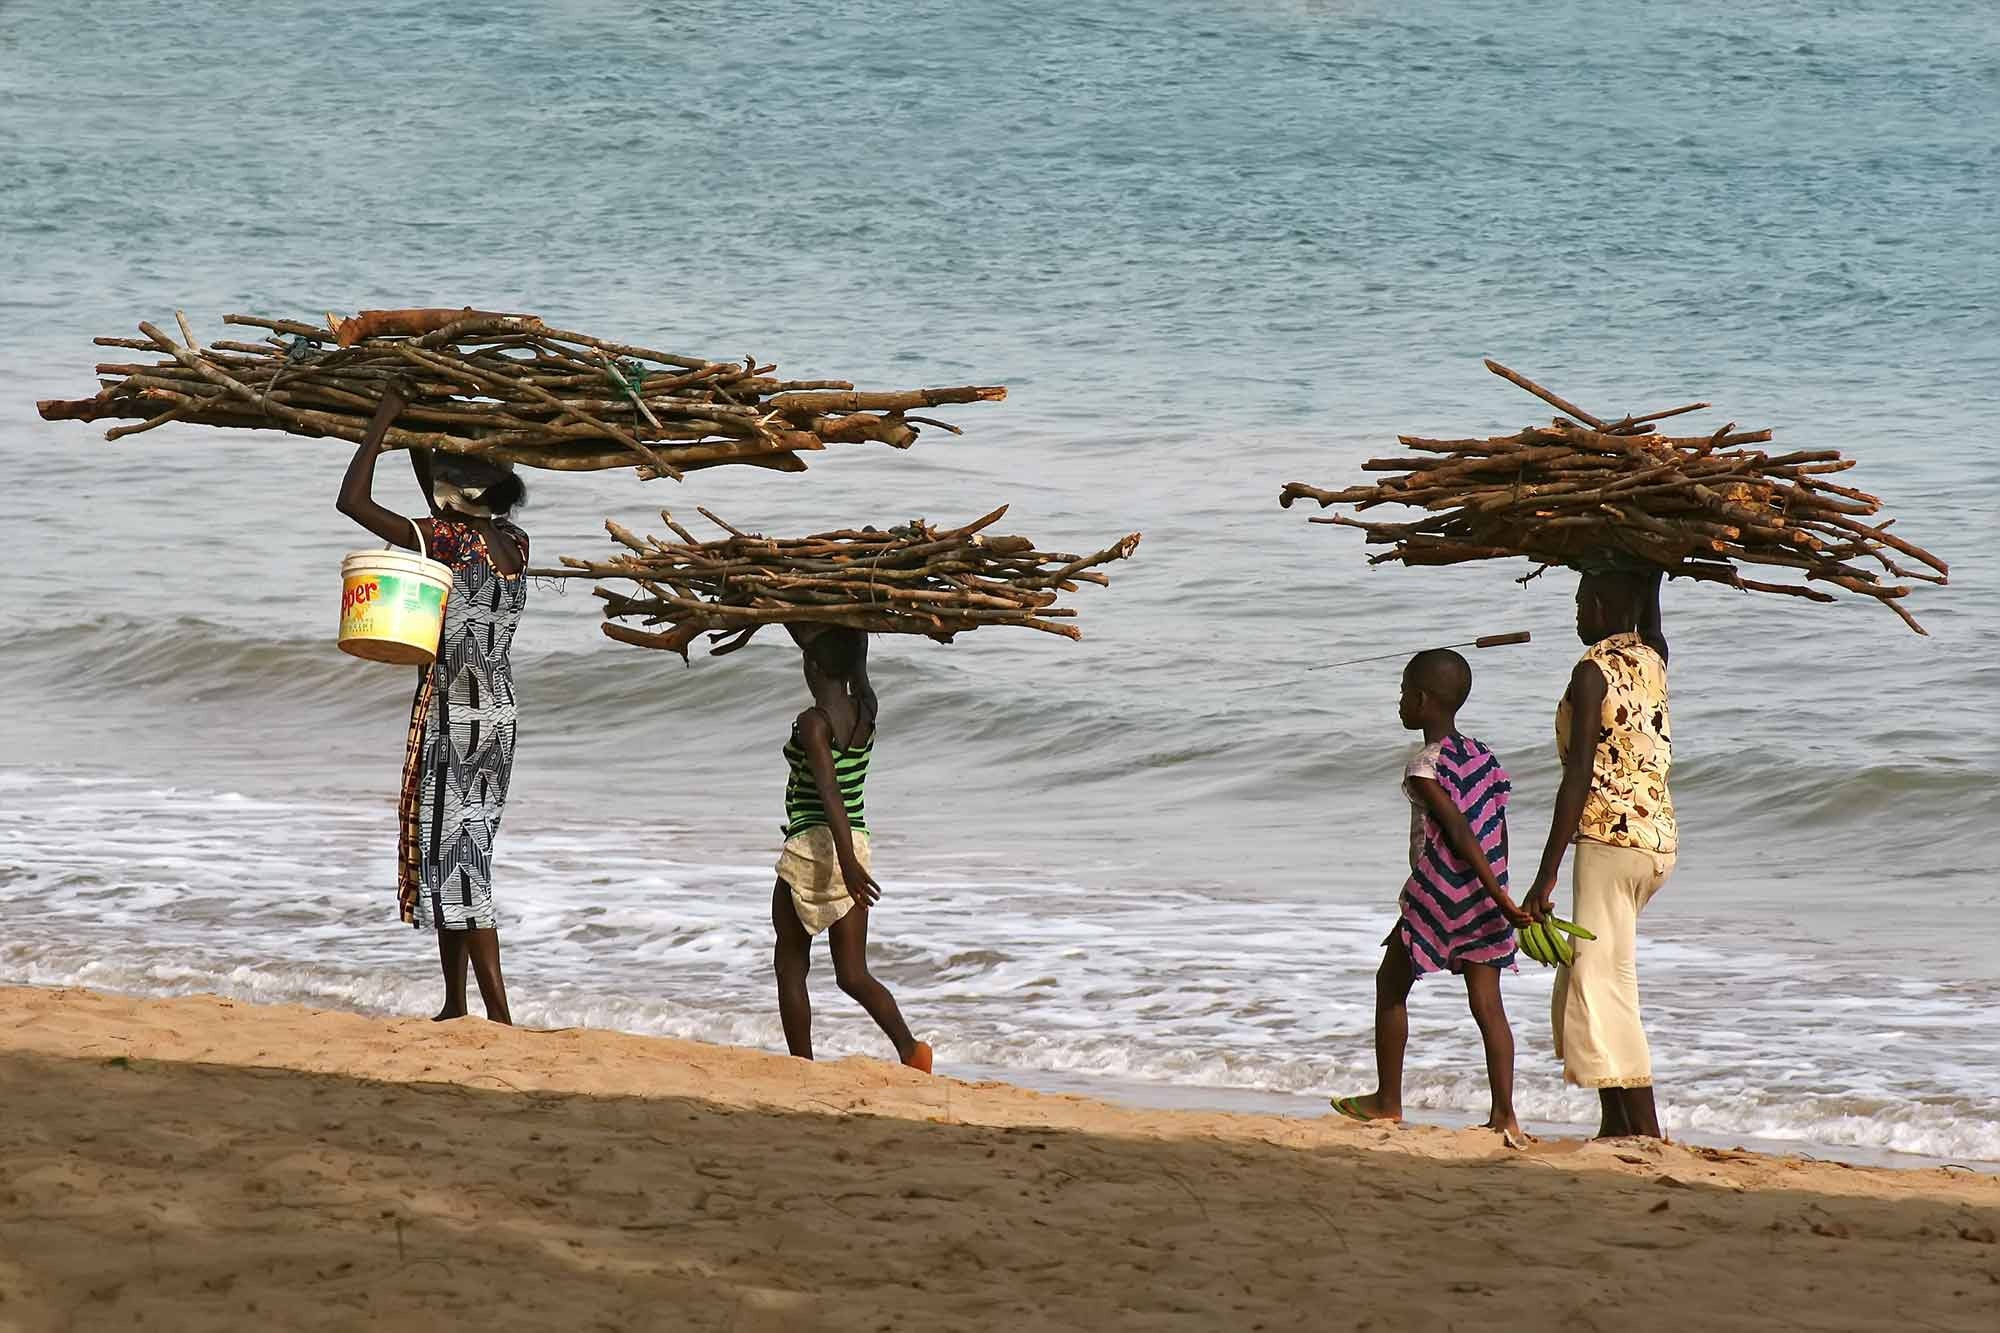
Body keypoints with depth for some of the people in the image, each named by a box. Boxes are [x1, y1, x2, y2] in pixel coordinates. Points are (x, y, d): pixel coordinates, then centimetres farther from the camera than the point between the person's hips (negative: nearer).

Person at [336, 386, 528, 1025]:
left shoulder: (448, 541, -16)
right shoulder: (513, 544, 5)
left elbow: (353, 500, -15)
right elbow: (450, 517, 26)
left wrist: (384, 420, -7)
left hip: (451, 714, -8)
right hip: (498, 714, 8)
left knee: (455, 856, -5)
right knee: (459, 853, 16)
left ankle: (499, 1016, -10)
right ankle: (455, 1008, 22)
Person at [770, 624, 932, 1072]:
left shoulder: (814, 723, -14)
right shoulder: (864, 711, 6)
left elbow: (830, 793, -24)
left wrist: (847, 863, -31)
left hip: (811, 846, -7)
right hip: (855, 845, 7)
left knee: (791, 967, 10)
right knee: (853, 974, 3)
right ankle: (909, 1047, -20)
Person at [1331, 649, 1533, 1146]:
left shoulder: (1424, 767, -12)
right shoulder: (1485, 759, 10)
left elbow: (1460, 831, -19)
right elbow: (1497, 837, 11)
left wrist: (1501, 899, -20)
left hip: (1437, 895, -6)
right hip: (1482, 897, 6)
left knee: (1391, 986, 10)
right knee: (1486, 1000, 3)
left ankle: (1387, 1101, 16)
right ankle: (1505, 1115, -4)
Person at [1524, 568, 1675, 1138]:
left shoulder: (1593, 671, -11)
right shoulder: (1651, 659, 9)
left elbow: (1579, 776, -16)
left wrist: (1545, 878, -16)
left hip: (1609, 835, -9)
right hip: (1658, 839, 9)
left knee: (1600, 985, -9)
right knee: (1582, 979, 16)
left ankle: (1645, 1128, -15)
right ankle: (1614, 1122, 13)